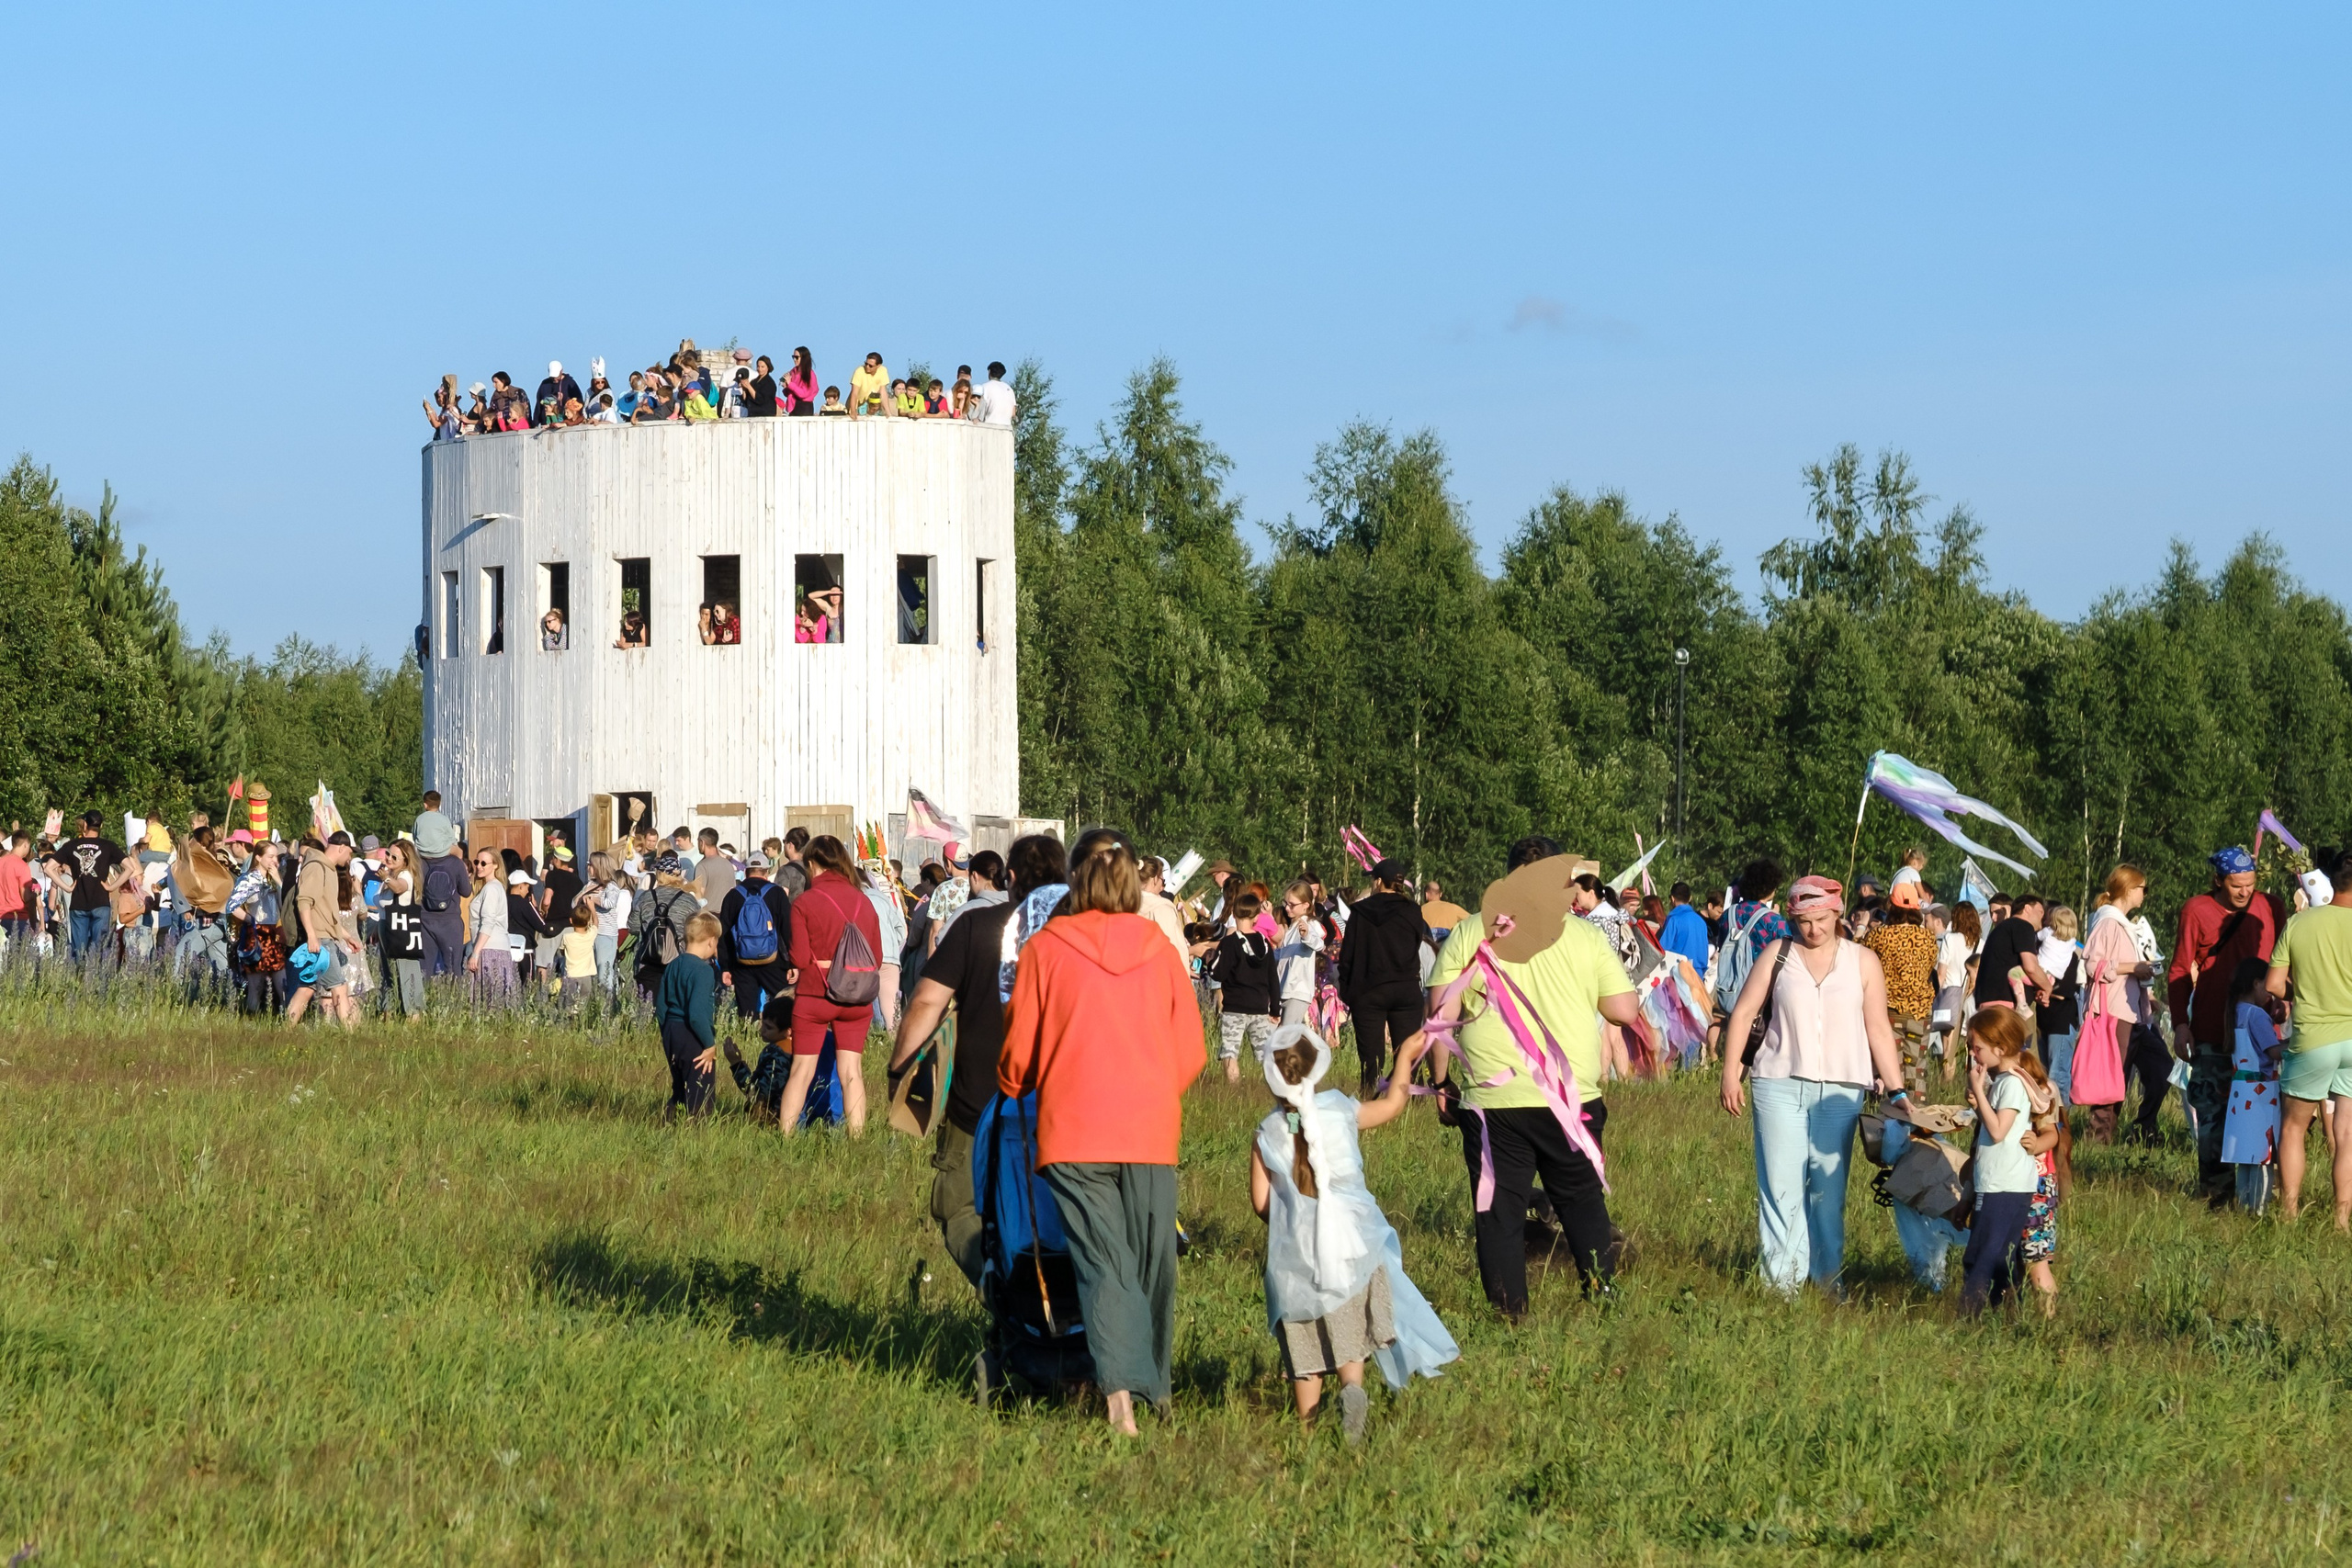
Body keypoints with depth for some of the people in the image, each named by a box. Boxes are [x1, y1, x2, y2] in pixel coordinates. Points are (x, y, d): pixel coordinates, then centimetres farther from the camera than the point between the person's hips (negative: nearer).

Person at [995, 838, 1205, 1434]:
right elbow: (1191, 1053, 9)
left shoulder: (1046, 949, -2)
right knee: (1151, 1264, 14)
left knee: (1100, 1262, -5)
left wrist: (1012, 1094, 25)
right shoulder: (1159, 950, 5)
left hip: (1074, 1131, -2)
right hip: (1152, 1131, 2)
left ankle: (1119, 1389, -22)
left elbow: (1018, 1052, 3)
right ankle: (1153, 1387, 22)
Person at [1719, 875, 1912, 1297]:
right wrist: (1730, 1074, -1)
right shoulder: (1777, 956, 6)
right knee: (1780, 1187, -2)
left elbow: (1879, 1031, 7)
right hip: (1779, 1085, 0)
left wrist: (1896, 1091, 2)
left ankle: (1828, 1281, 8)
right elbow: (1743, 1013, 6)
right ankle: (1780, 1282, 0)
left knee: (1828, 1190, 2)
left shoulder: (1862, 962, 7)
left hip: (1839, 1091, 0)